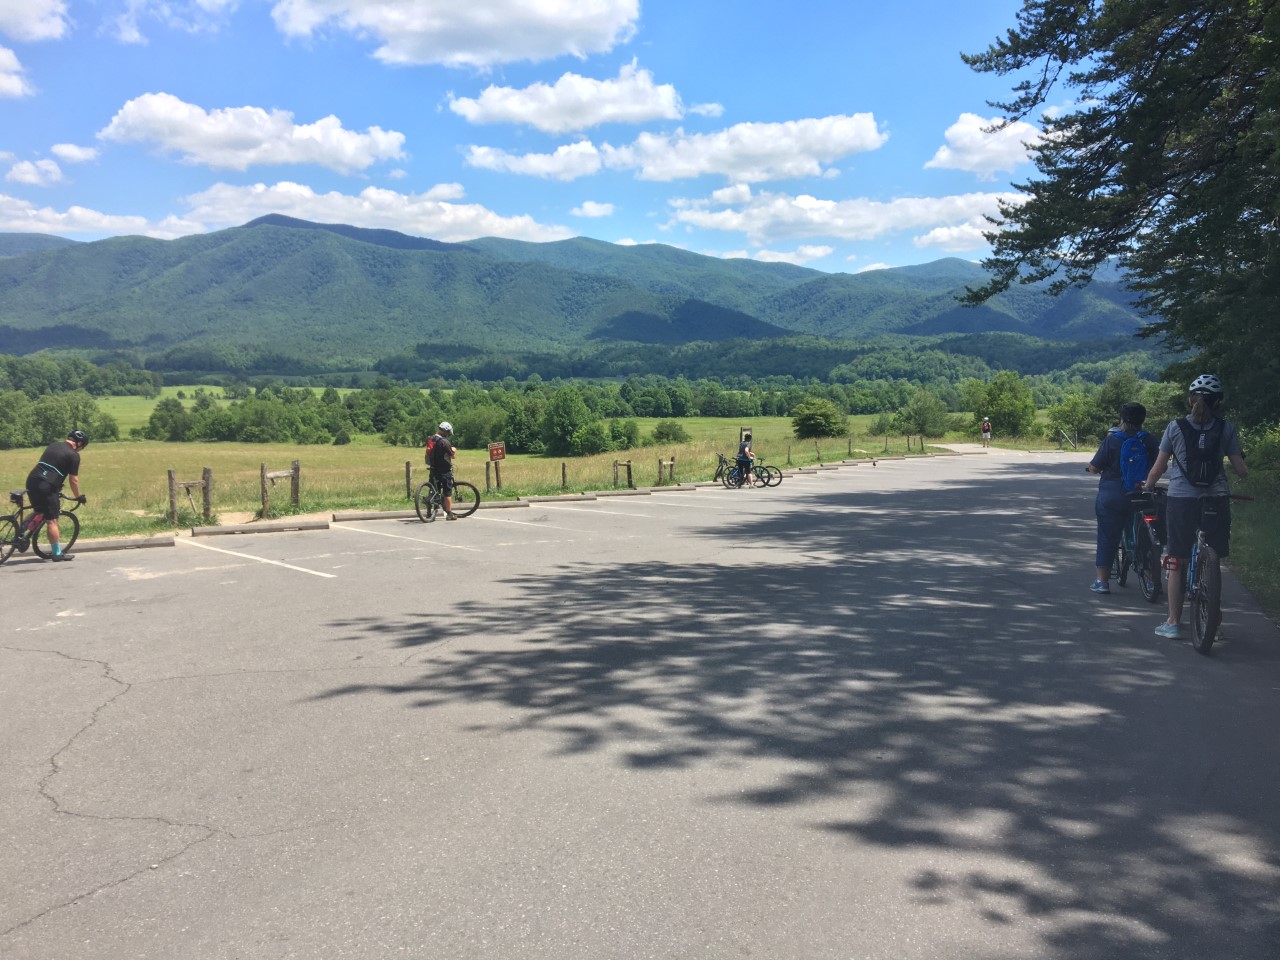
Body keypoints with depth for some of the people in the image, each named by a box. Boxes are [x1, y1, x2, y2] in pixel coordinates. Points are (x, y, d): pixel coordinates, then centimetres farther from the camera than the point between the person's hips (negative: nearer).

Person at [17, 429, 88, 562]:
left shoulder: (53, 445, 18)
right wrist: (78, 497, 12)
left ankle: (24, 535, 16)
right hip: (46, 487, -7)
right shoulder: (73, 455, -4)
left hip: (31, 481, 7)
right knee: (52, 520, 0)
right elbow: (73, 479, -3)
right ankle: (57, 553, 6)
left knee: (39, 512, 28)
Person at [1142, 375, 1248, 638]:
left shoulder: (1175, 427, -2)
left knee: (1177, 562, 7)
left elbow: (1158, 468, -1)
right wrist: (1246, 474, 22)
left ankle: (1173, 622, 10)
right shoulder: (1227, 428, -1)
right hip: (1217, 501, 1)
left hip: (1181, 500, -1)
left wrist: (1147, 489, 17)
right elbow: (1240, 469, -1)